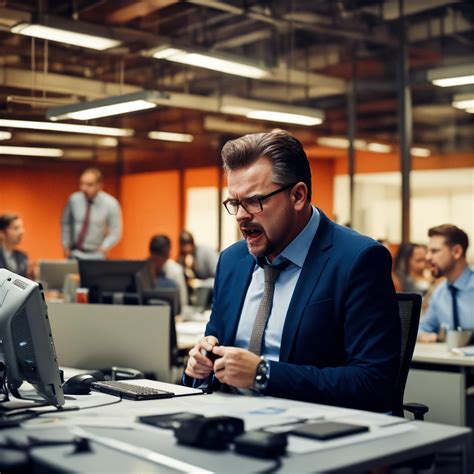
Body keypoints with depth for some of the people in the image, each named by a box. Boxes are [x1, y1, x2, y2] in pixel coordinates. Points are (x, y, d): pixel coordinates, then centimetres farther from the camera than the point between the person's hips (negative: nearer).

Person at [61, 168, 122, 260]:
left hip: (96, 256, -2)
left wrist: (104, 248, -16)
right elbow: (65, 223, 10)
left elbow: (115, 232, -4)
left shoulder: (111, 204, -10)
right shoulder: (73, 199, -5)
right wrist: (66, 246, 6)